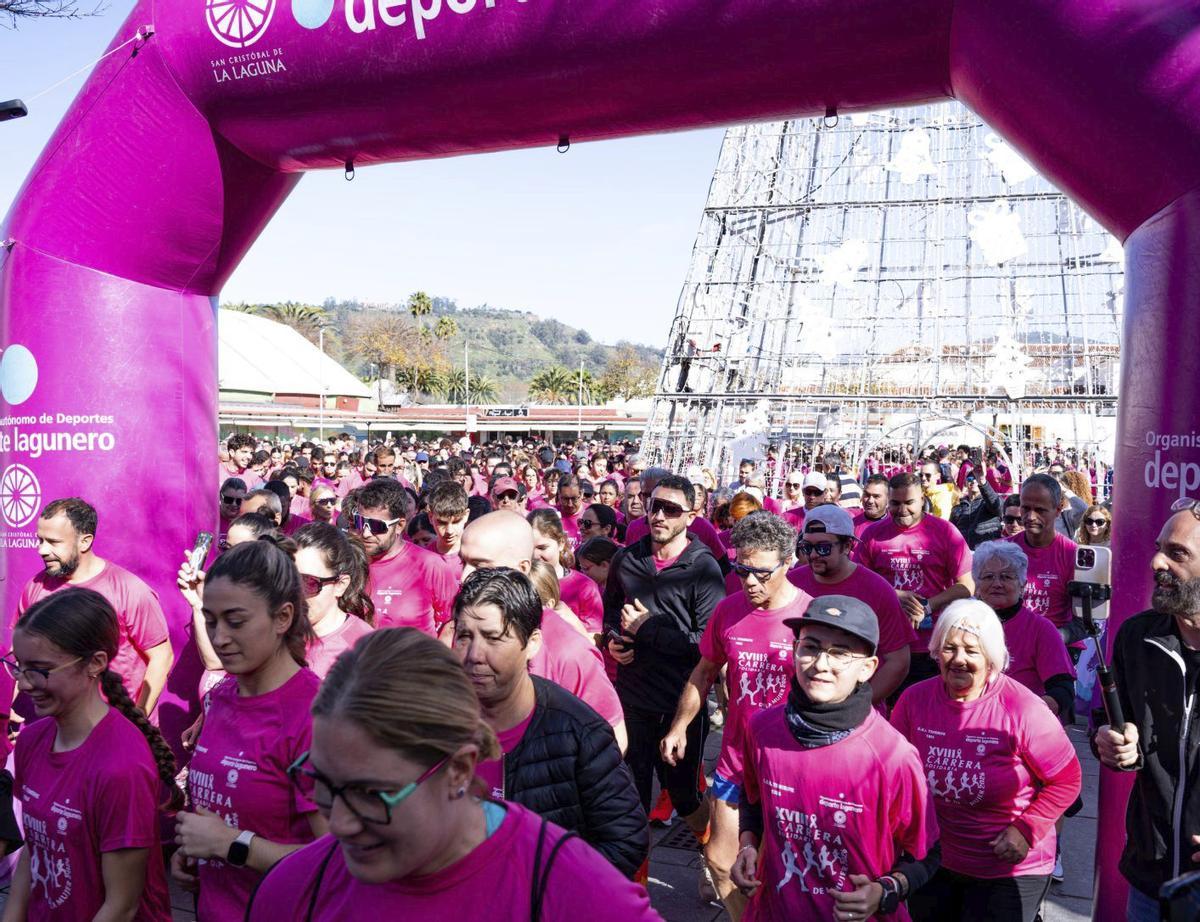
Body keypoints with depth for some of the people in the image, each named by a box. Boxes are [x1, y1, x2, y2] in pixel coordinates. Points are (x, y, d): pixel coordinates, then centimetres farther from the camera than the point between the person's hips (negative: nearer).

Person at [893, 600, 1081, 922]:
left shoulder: (1022, 709, -19)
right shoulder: (914, 700, -9)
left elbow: (1067, 780, -10)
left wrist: (1027, 830, -15)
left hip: (1010, 869, -3)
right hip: (930, 861, 4)